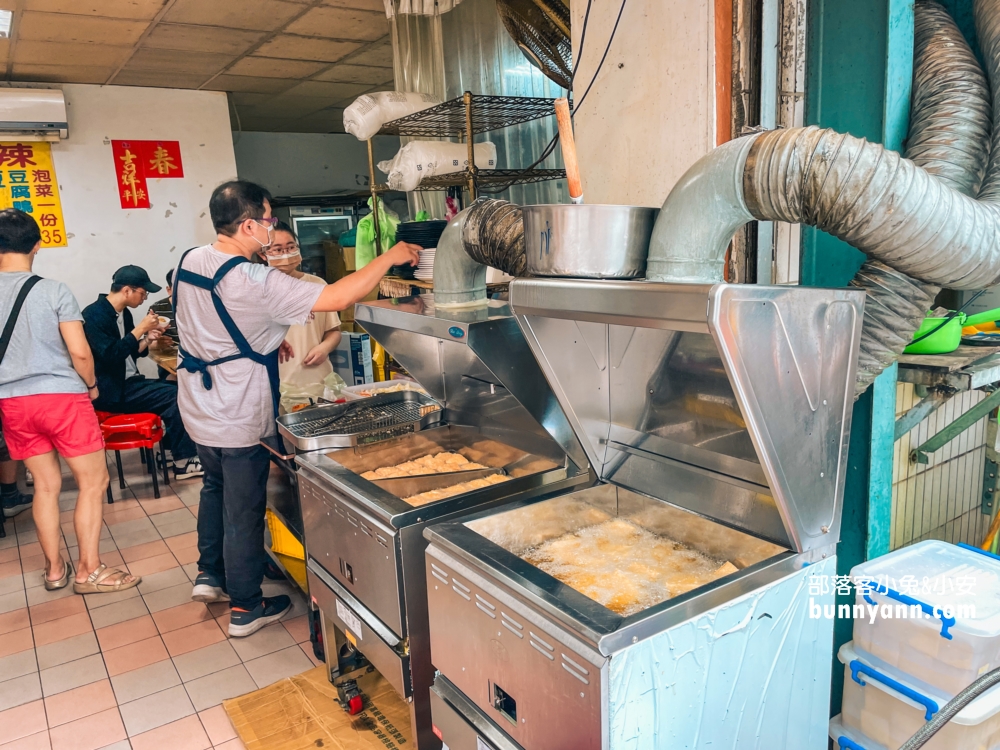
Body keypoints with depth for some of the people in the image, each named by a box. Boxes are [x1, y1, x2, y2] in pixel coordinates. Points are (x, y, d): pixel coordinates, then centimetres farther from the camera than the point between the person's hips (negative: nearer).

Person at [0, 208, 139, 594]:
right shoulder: (54, 291, -10)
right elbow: (79, 352, -13)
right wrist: (91, 386, 5)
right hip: (61, 396, -5)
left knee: (46, 484, 16)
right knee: (93, 480, 6)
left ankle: (54, 569, 25)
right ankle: (89, 571, 9)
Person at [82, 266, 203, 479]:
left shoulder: (124, 313, 11)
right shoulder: (94, 314, -14)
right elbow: (110, 356, -25)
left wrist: (147, 339, 0)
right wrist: (140, 329, -20)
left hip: (127, 382, 9)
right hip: (110, 390, -9)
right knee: (174, 396, -18)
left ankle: (176, 451, 1)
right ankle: (183, 460, -6)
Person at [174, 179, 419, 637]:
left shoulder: (189, 261, -1)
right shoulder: (253, 282, -28)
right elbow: (336, 298, -32)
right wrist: (390, 257, -23)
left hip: (199, 408, 8)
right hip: (239, 418, -8)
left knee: (216, 488, 28)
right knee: (244, 509, 6)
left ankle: (209, 576, 41)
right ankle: (246, 608, 21)